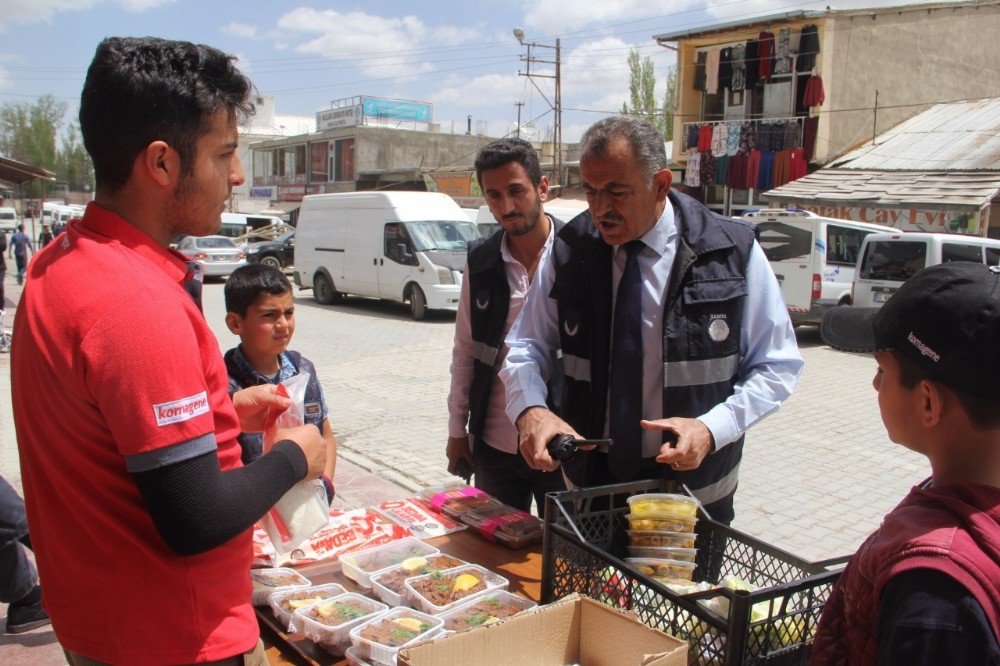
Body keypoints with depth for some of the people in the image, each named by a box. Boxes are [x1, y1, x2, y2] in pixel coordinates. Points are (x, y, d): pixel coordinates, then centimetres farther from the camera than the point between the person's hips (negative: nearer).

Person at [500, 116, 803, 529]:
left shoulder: (732, 252, -12)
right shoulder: (569, 251, -7)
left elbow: (777, 367, -5)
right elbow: (526, 347, 0)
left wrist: (712, 428, -21)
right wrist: (531, 410, -22)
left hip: (693, 484, -1)